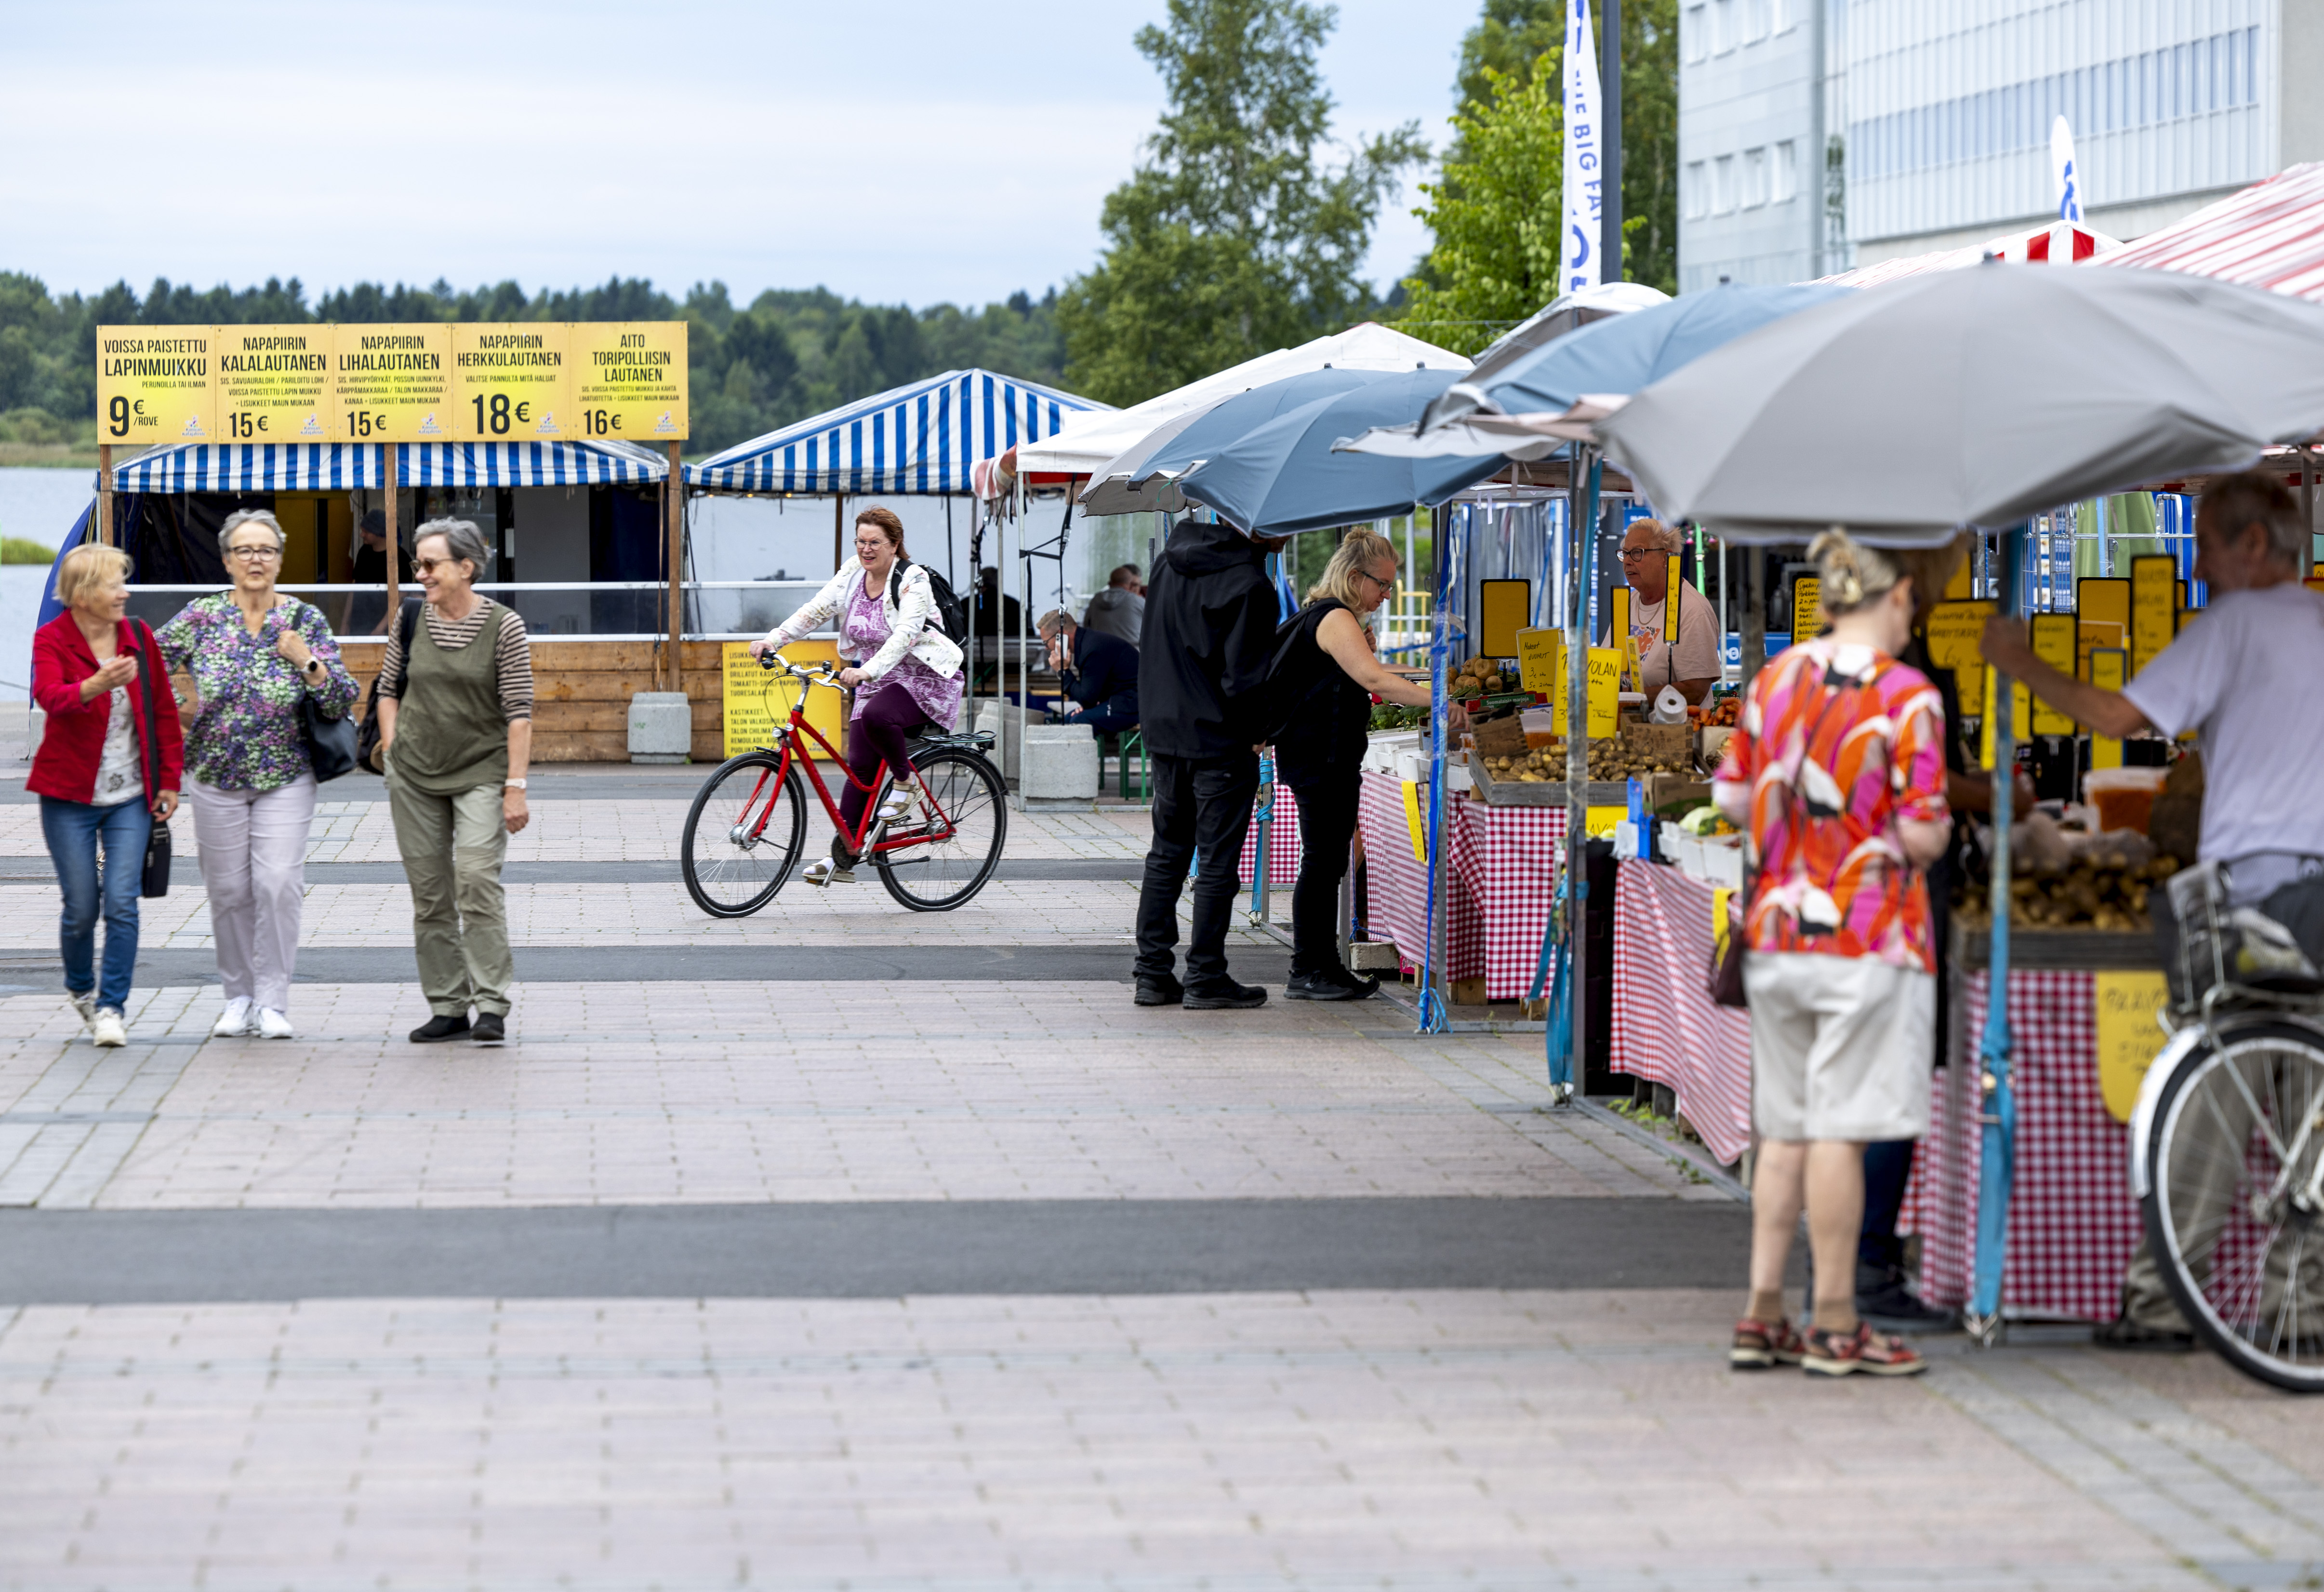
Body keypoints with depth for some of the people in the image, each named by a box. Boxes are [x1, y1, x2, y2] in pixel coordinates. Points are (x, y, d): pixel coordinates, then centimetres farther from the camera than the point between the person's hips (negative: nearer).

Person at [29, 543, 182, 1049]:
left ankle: (112, 1006, 0)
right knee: (81, 907, 3)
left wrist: (170, 779, 7)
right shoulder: (51, 639, -9)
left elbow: (164, 709, 9)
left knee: (122, 902, -9)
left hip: (131, 798, 2)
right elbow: (49, 696, -29)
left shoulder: (138, 636, 2)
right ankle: (81, 988, 30)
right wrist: (96, 686, -49)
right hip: (70, 797, -2)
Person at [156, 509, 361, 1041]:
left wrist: (307, 661, -17)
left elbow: (343, 701, -3)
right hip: (216, 778, 1)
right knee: (229, 890, 5)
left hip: (285, 780, -1)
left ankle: (272, 1001, -3)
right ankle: (239, 996, 19)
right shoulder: (201, 617, -1)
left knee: (279, 884, -11)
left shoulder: (305, 619, -2)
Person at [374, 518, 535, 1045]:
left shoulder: (503, 627, -7)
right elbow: (388, 689, 17)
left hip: (481, 771, -4)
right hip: (414, 773, 4)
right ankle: (447, 1007, 12)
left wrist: (515, 786, -11)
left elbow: (520, 711, -7)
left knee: (477, 879, -16)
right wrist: (391, 751, 6)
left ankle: (492, 1006, -12)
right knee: (429, 892, 5)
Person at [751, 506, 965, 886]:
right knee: (860, 767, -2)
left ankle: (906, 783, -11)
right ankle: (842, 858, 1)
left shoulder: (913, 580, -16)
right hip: (878, 681, 6)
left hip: (925, 680, -6)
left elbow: (904, 634, -29)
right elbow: (815, 611, -5)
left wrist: (869, 670, -44)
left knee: (876, 717, -36)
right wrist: (772, 640, -20)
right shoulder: (852, 577, 3)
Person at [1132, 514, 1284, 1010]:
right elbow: (1246, 680, -19)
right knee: (1218, 862, 1)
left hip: (1164, 732, 7)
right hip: (1221, 742, -7)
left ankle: (1154, 973, 14)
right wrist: (1263, 728, -3)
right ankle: (1206, 978, 4)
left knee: (1167, 854, 14)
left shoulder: (1170, 560, 7)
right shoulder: (1248, 587, -18)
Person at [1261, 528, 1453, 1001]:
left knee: (1330, 862, 11)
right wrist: (1437, 702, -30)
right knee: (1321, 862, -8)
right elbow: (1376, 680, -27)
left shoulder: (1326, 617, 18)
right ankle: (1307, 973, -5)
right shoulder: (1336, 620, -14)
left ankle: (1325, 966, 15)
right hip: (1321, 760, -11)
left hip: (1329, 760, 11)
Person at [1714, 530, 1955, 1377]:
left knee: (1784, 1131, 12)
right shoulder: (1907, 697, -11)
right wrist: (1936, 825, 7)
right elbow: (1923, 837, -15)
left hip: (1774, 933, 6)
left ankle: (1762, 1315, 13)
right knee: (1841, 1130, -2)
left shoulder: (1775, 679, 6)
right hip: (1867, 940, -6)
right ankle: (1834, 1324, 2)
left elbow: (1732, 798, 9)